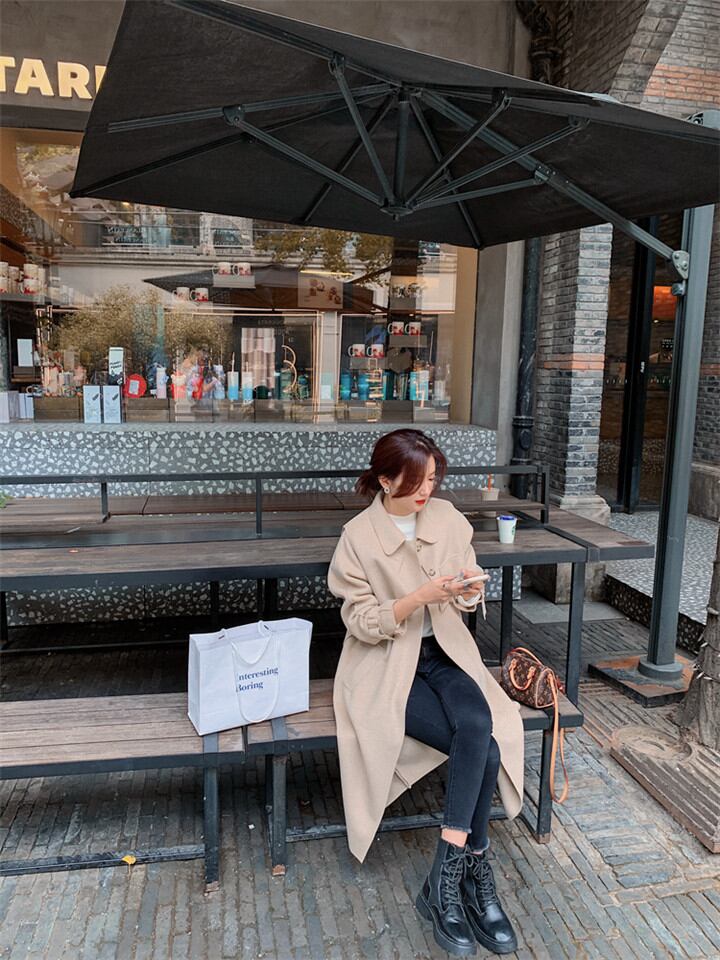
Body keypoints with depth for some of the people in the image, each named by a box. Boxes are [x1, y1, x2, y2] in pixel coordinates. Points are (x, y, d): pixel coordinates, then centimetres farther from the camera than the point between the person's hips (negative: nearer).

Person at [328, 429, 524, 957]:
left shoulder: (448, 518, 0)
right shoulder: (358, 536, -12)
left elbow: (465, 603, 10)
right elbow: (362, 623, -12)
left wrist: (470, 590, -14)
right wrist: (420, 597, -25)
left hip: (444, 652, 4)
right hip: (385, 663, -4)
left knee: (478, 725, -27)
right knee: (482, 747, -22)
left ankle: (446, 874, -15)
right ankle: (474, 870, -4)